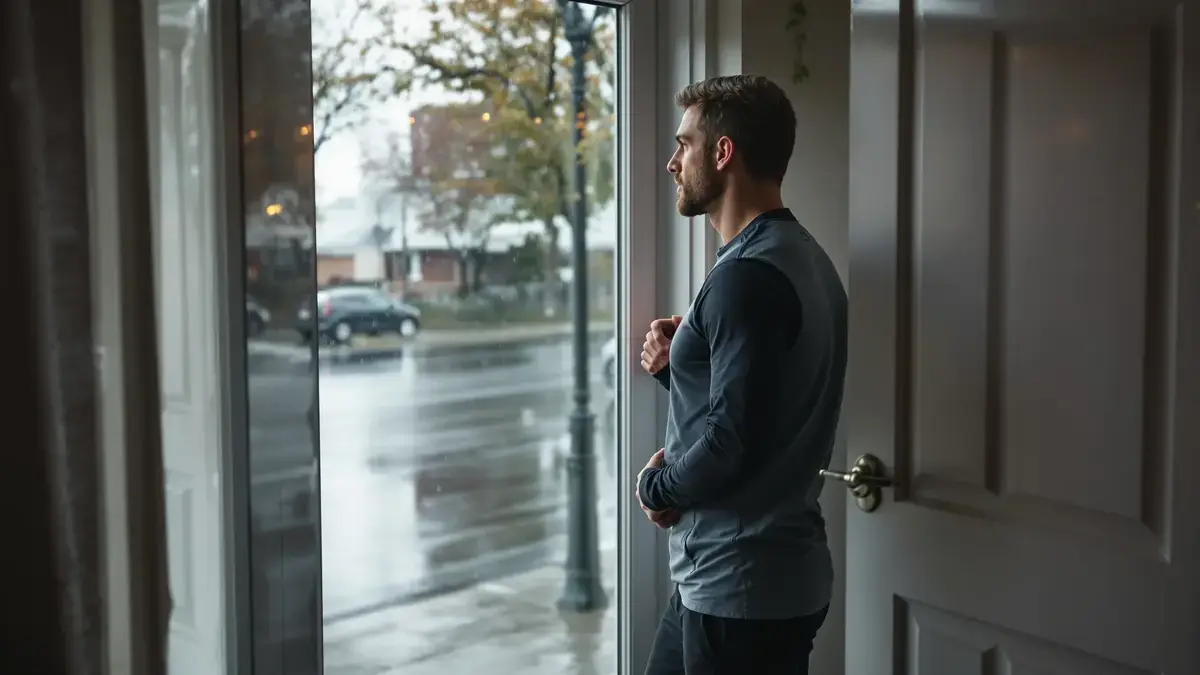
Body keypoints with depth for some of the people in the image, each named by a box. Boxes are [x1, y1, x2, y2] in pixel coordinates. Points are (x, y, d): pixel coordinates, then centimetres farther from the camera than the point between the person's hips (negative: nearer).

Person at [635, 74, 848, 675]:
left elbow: (734, 439, -26)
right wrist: (676, 366, 3)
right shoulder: (798, 257, 12)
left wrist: (657, 487, -8)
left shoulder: (749, 275, -20)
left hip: (746, 585, -10)